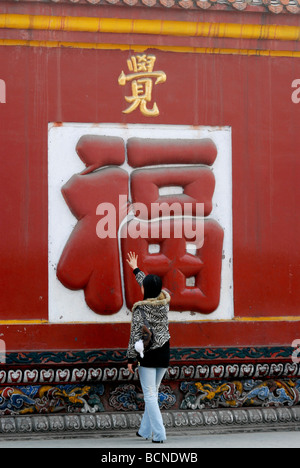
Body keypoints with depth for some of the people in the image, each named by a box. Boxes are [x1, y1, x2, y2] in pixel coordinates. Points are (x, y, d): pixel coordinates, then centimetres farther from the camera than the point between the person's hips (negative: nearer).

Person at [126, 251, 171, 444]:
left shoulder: (140, 309, -15)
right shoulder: (164, 303, 2)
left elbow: (136, 334, -15)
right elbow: (152, 286, 20)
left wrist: (131, 358, -6)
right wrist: (136, 269, 33)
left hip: (148, 354, -6)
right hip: (164, 352, 6)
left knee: (150, 395, -3)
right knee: (153, 392, 17)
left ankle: (159, 434, -9)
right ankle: (146, 430, 24)